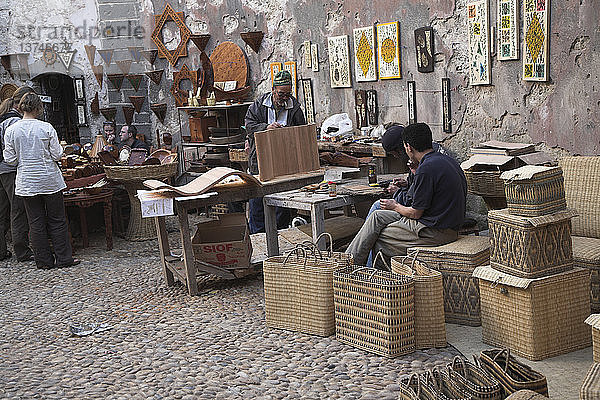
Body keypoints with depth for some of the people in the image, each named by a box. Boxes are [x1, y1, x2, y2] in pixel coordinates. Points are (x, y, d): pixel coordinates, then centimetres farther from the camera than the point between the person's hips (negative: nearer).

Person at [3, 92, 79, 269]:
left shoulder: (12, 130, -4)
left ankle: (44, 260, 14)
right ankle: (64, 258, 12)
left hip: (26, 182, 2)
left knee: (36, 222, 9)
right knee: (57, 220, 8)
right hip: (50, 180, -2)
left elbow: (10, 159, -1)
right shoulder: (46, 128, -9)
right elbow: (57, 155, -7)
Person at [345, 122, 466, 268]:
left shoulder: (426, 169, -21)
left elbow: (415, 213, -15)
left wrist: (395, 207, 5)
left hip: (435, 231, -10)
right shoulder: (447, 159, 9)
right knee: (378, 216, 13)